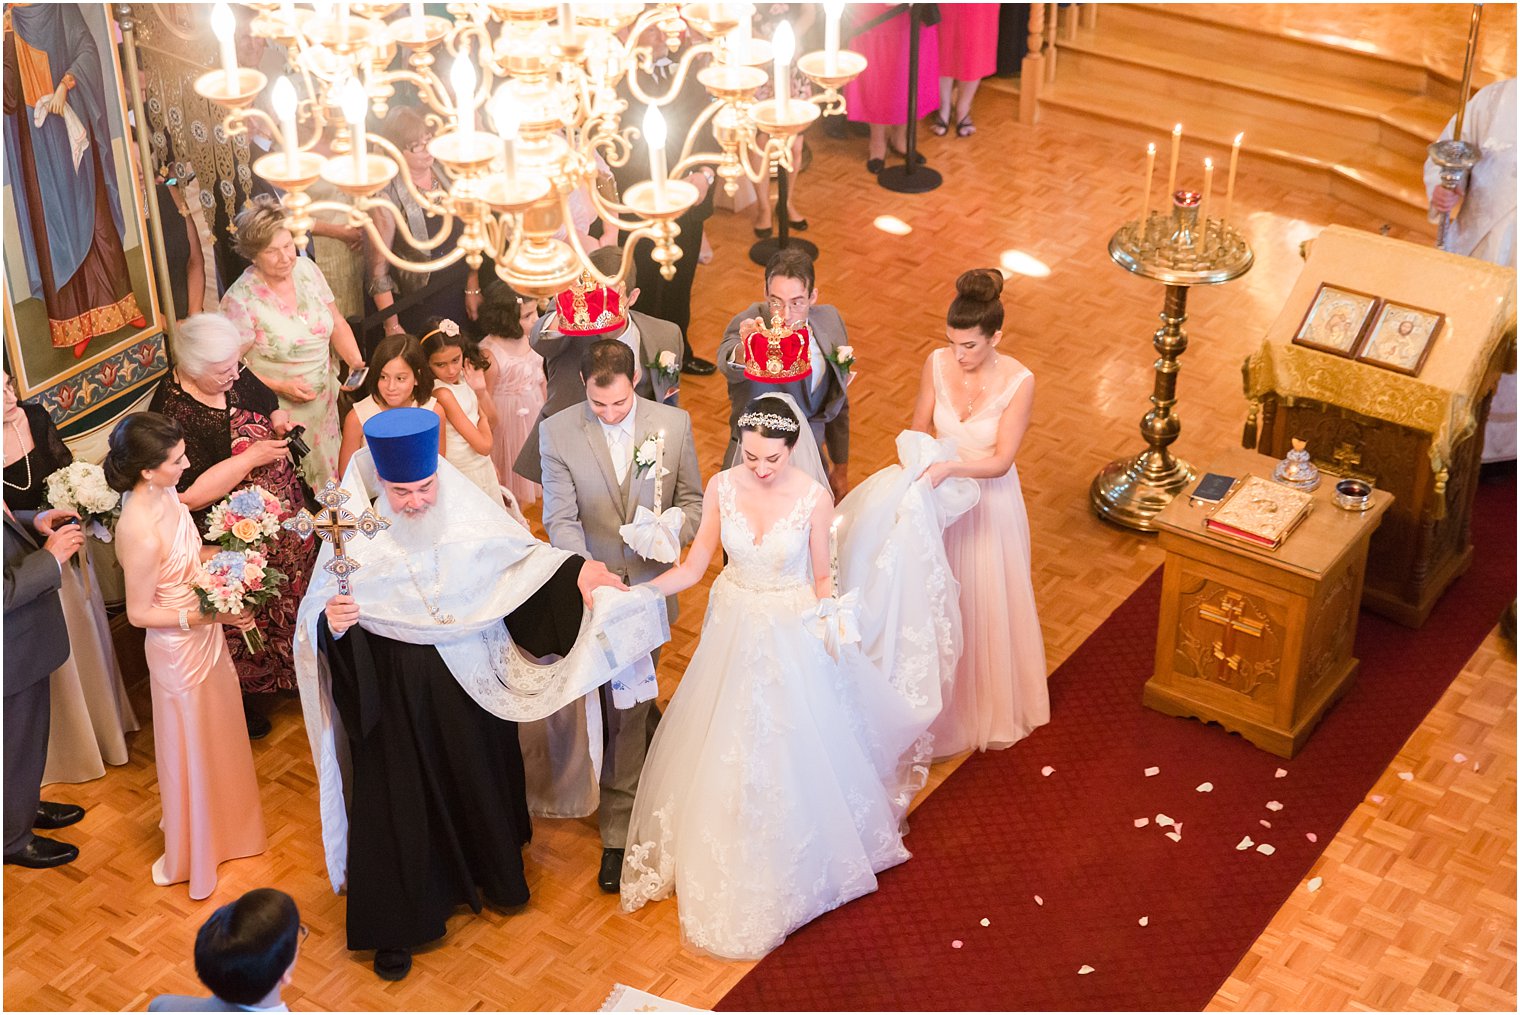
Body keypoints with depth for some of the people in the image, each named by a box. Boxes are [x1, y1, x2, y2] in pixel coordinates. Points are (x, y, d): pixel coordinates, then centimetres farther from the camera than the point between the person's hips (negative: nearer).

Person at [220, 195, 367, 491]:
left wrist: (356, 361, -8)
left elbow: (337, 323, 7)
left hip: (325, 401, 5)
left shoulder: (306, 269, -3)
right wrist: (278, 386, -21)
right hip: (280, 413, -5)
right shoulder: (240, 300, -20)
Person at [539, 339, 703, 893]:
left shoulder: (674, 423, -6)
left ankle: (618, 835, 13)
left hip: (648, 584, 0)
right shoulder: (557, 432, -10)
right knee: (622, 705, 14)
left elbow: (692, 499, 4)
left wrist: (673, 528, -19)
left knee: (627, 707, 4)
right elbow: (560, 519, -13)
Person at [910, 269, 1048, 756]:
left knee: (989, 604, 15)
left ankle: (992, 708, 40)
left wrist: (952, 467, -38)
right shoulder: (938, 364, -14)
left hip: (990, 501, -3)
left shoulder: (1018, 381, -23)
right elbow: (920, 425, 0)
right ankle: (945, 703, 39)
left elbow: (1001, 461, -23)